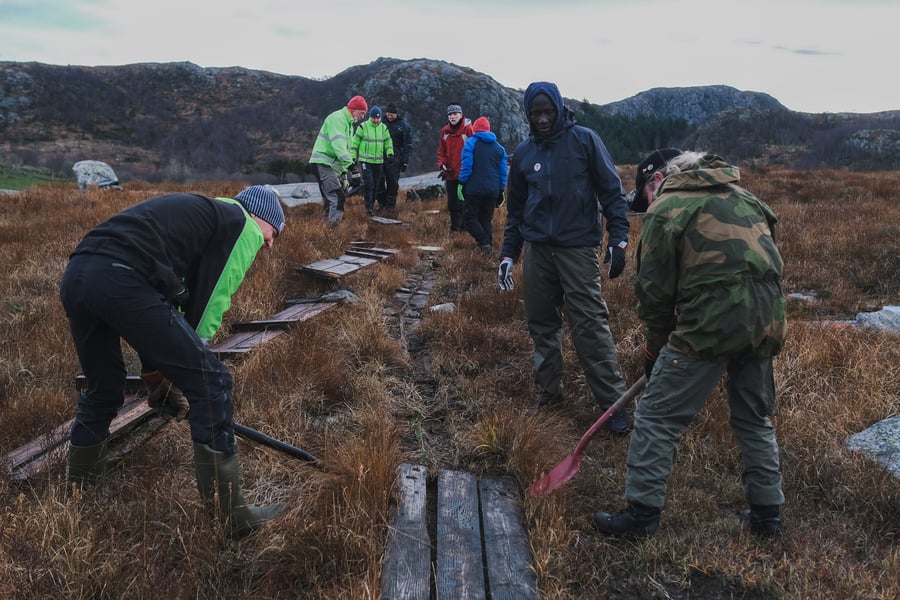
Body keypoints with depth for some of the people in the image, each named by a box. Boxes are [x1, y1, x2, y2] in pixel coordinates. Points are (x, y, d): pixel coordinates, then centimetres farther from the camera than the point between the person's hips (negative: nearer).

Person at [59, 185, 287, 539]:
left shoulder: (202, 211, 36)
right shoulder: (243, 226, 11)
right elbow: (209, 303, 7)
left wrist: (156, 364, 38)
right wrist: (171, 366, 19)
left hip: (74, 274, 9)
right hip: (121, 280, -9)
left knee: (102, 390, 28)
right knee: (210, 381, -2)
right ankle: (234, 516, 2)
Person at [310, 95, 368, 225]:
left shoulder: (348, 124, 22)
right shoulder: (337, 118, -11)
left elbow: (346, 148, 25)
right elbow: (338, 145, -25)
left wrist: (344, 173, 19)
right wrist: (351, 165, -34)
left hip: (332, 165, 10)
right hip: (322, 163, -10)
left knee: (329, 199, 13)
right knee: (337, 197, -21)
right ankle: (334, 224, -27)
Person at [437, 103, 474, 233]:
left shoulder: (468, 129, -7)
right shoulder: (445, 131, 8)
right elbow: (441, 151, 15)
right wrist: (442, 165, -1)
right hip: (450, 174, 5)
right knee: (451, 203, 11)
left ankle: (464, 227, 10)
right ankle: (454, 227, 23)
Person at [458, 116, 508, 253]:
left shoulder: (471, 143, -2)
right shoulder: (499, 148, 12)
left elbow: (466, 166, -11)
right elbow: (503, 171, 11)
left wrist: (461, 184, -7)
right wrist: (501, 190, 17)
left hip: (473, 190, -5)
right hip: (492, 191, 5)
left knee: (469, 218, 2)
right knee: (486, 219, 13)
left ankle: (484, 243, -13)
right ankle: (488, 246, 7)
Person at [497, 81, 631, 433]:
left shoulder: (584, 140, -1)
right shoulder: (523, 153, 11)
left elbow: (612, 191, -1)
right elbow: (515, 209, 18)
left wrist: (618, 239, -8)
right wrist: (508, 252, 12)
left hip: (578, 248, -4)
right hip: (537, 249, 5)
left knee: (590, 326, -9)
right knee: (541, 325, 9)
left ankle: (613, 403, -1)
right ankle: (548, 394, 23)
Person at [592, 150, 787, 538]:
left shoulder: (666, 208, 2)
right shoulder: (742, 197, 21)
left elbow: (655, 289, -1)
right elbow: (764, 261, 21)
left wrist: (656, 347, 13)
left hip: (713, 323, -7)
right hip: (767, 320, 7)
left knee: (657, 416, 4)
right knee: (755, 418, 22)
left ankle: (642, 513, 9)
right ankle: (767, 513, 32)